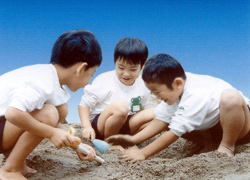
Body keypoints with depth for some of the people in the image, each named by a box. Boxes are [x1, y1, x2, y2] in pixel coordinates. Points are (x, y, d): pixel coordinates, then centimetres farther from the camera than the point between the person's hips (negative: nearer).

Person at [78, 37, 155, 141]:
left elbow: (140, 109, 15)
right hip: (98, 125, -5)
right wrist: (87, 127, -26)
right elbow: (83, 105, -11)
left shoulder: (143, 85, 0)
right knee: (121, 105, -35)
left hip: (122, 124, 5)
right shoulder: (104, 81, -15)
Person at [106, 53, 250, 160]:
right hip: (210, 127, 7)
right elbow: (161, 119, -10)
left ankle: (227, 145, -16)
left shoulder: (195, 97, -36)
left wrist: (143, 153, -29)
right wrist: (134, 139, -20)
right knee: (169, 118, -9)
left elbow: (174, 133, -34)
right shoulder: (174, 90, -10)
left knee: (230, 98, -40)